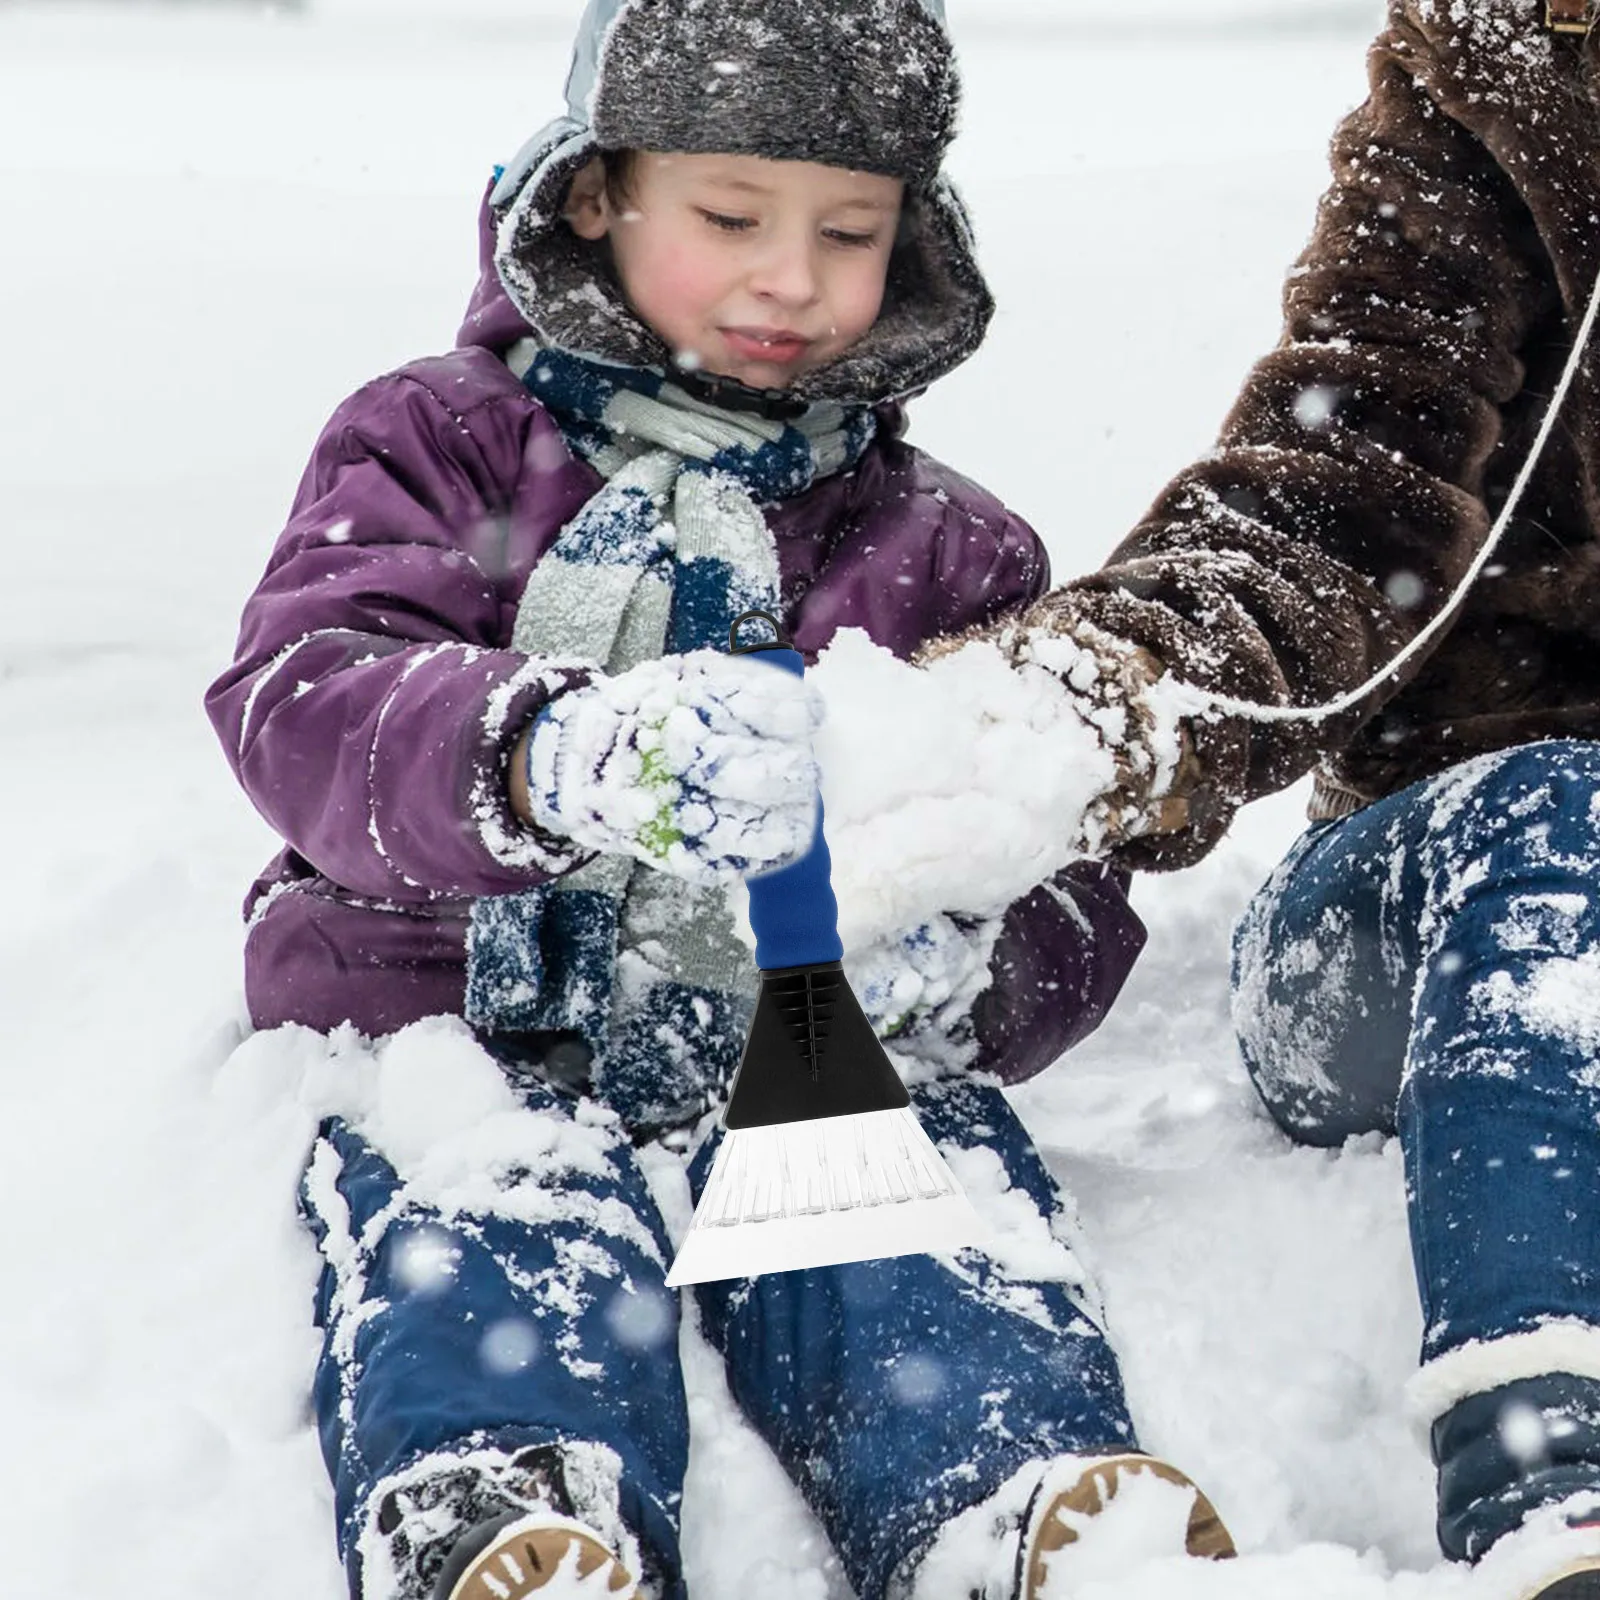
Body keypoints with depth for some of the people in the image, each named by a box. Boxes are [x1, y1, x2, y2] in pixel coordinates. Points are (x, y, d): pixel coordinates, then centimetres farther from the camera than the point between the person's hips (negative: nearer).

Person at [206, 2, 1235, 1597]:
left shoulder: (951, 554, 19)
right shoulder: (441, 444, 12)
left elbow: (1075, 892, 14)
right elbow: (295, 703, -8)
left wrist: (964, 959, -14)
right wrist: (552, 752, -31)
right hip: (464, 1027, -1)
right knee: (485, 1224, -34)